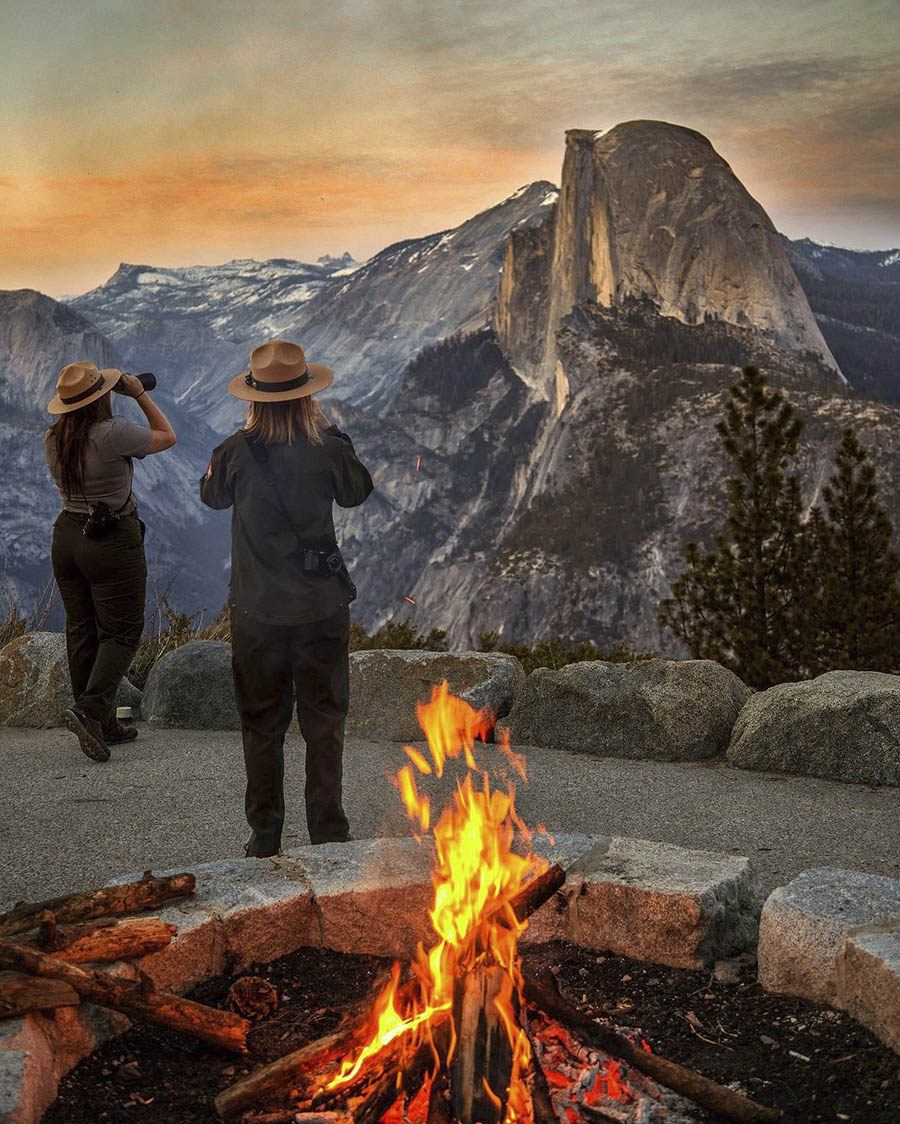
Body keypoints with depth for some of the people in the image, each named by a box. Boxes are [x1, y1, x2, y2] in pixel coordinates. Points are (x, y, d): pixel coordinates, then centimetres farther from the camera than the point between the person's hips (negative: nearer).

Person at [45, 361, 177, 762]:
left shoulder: (52, 439, 3)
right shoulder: (112, 433, -18)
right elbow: (167, 437, -3)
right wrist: (140, 395, 3)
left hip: (67, 536, 7)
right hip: (113, 541, -7)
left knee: (81, 631, 11)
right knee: (121, 632, 1)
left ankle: (102, 725, 19)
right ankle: (90, 710, -14)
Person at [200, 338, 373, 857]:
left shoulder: (237, 451, -10)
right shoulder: (327, 450, -12)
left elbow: (212, 494, 11)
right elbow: (357, 492, 9)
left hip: (256, 610, 1)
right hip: (322, 608, -1)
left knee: (261, 724, 14)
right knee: (324, 721, 12)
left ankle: (265, 838, 22)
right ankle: (329, 833, 18)